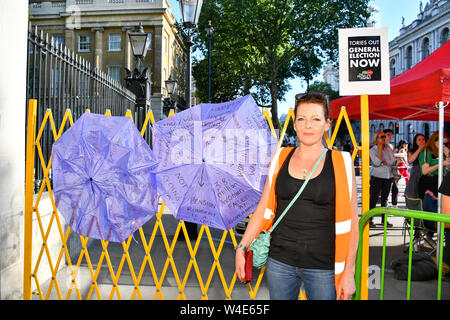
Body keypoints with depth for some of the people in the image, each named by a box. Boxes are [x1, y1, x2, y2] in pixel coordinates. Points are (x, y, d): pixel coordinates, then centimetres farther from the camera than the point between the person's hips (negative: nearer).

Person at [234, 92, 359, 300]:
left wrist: (349, 272, -5)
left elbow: (350, 223, -3)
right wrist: (242, 247, 1)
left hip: (322, 267, -2)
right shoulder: (281, 158, 3)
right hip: (279, 262, 3)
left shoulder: (341, 163, -4)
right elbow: (264, 209, 5)